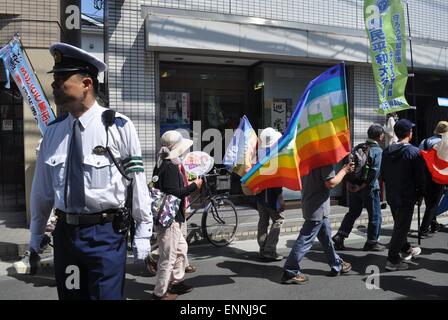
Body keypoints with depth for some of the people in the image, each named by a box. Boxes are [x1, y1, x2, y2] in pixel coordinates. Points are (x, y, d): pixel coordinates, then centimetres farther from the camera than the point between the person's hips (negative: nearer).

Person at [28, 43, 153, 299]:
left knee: (107, 295, 6)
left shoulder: (118, 126, -12)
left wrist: (143, 233, -7)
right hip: (65, 232, 5)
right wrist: (37, 233, 19)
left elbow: (137, 181, -10)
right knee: (69, 295, 19)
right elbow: (42, 186, 11)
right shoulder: (53, 131, 3)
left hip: (105, 233, -5)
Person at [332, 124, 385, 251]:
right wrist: (363, 185, -17)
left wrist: (349, 182, 2)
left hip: (353, 187, 6)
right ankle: (372, 242, 18)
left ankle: (339, 237, 11)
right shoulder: (378, 150, -11)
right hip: (369, 188, -6)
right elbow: (375, 171, -21)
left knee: (352, 213, 17)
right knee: (375, 215, 10)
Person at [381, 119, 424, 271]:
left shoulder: (387, 151, 0)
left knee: (400, 224, 22)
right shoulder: (414, 152, -16)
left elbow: (383, 174, 7)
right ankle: (392, 260, 4)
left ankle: (405, 249, 39)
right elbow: (419, 177, -12)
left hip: (391, 196, 6)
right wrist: (420, 193, 3)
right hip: (407, 197, -6)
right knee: (401, 227, 1)